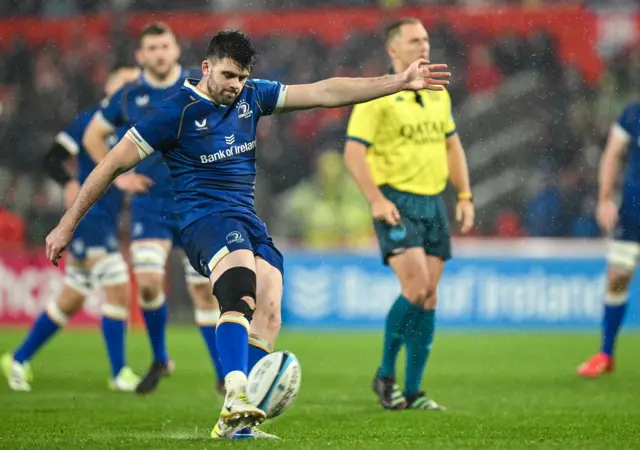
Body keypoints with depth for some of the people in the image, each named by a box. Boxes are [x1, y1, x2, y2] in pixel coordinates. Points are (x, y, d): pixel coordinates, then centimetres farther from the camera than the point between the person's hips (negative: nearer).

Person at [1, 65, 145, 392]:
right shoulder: (90, 120, -6)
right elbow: (52, 159, -9)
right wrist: (70, 183, -25)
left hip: (107, 223, 8)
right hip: (88, 216, -8)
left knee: (70, 301, 13)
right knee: (118, 289, -12)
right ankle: (119, 374, -4)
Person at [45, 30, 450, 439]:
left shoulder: (251, 97, 12)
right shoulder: (177, 110, -5)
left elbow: (325, 93, 12)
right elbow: (114, 164, -1)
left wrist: (401, 82, 8)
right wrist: (67, 225, -1)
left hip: (249, 221, 7)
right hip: (204, 218, -7)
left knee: (267, 320, -14)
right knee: (241, 295, -34)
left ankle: (233, 421, -16)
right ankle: (236, 398, -50)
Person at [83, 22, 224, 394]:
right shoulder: (130, 96, 1)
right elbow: (93, 135, 14)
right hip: (151, 205, 1)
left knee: (205, 289, -2)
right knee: (148, 283, -14)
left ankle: (224, 374, 10)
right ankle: (160, 360, 10)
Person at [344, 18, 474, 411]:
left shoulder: (438, 94, 14)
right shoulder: (377, 96, -7)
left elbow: (452, 145, 23)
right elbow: (354, 151, -11)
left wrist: (465, 195, 13)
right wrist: (376, 200, -19)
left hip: (434, 202, 7)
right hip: (397, 203, -6)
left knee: (429, 298, 4)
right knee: (416, 288, -19)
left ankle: (413, 391, 11)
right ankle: (385, 375, -1)